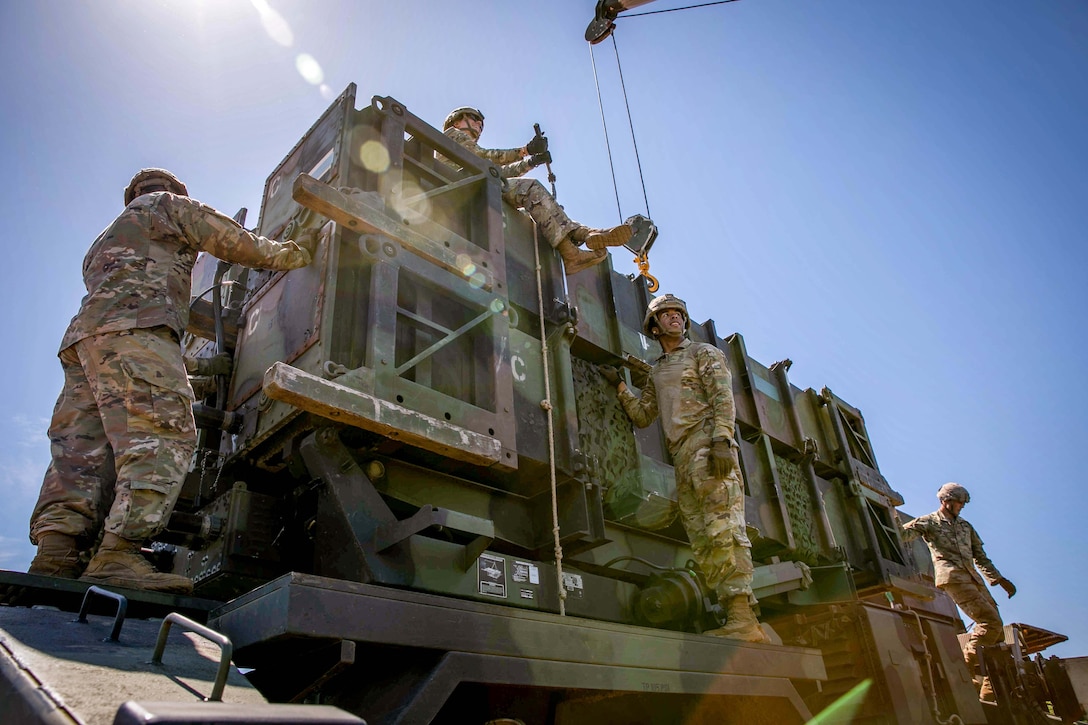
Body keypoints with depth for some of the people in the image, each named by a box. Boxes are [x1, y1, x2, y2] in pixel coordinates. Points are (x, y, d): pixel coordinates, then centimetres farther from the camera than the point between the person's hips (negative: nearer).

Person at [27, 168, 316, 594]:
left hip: (83, 335, 9)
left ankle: (55, 554, -20)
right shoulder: (167, 204, 22)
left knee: (81, 451, -4)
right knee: (160, 437, -22)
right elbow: (236, 242, 15)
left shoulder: (103, 242, 43)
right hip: (134, 328, -9)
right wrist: (289, 255, 30)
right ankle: (119, 555, -36)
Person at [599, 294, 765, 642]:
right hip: (682, 458, 7)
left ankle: (744, 618, -21)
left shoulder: (704, 352, 11)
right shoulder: (656, 374, 29)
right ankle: (738, 622, 0)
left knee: (723, 528, -17)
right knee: (702, 541, 0)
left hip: (707, 444, -7)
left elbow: (723, 396, -3)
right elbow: (642, 416, 24)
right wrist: (619, 385, 16)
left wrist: (722, 439, -18)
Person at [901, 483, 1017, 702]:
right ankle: (964, 668, -14)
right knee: (990, 621, -20)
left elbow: (980, 556, 29)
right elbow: (905, 533, -10)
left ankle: (991, 689, 8)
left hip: (973, 578, 8)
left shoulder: (965, 526, 27)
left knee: (997, 628, 1)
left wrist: (998, 579, 21)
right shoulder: (930, 522, 6)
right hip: (952, 577, -8)